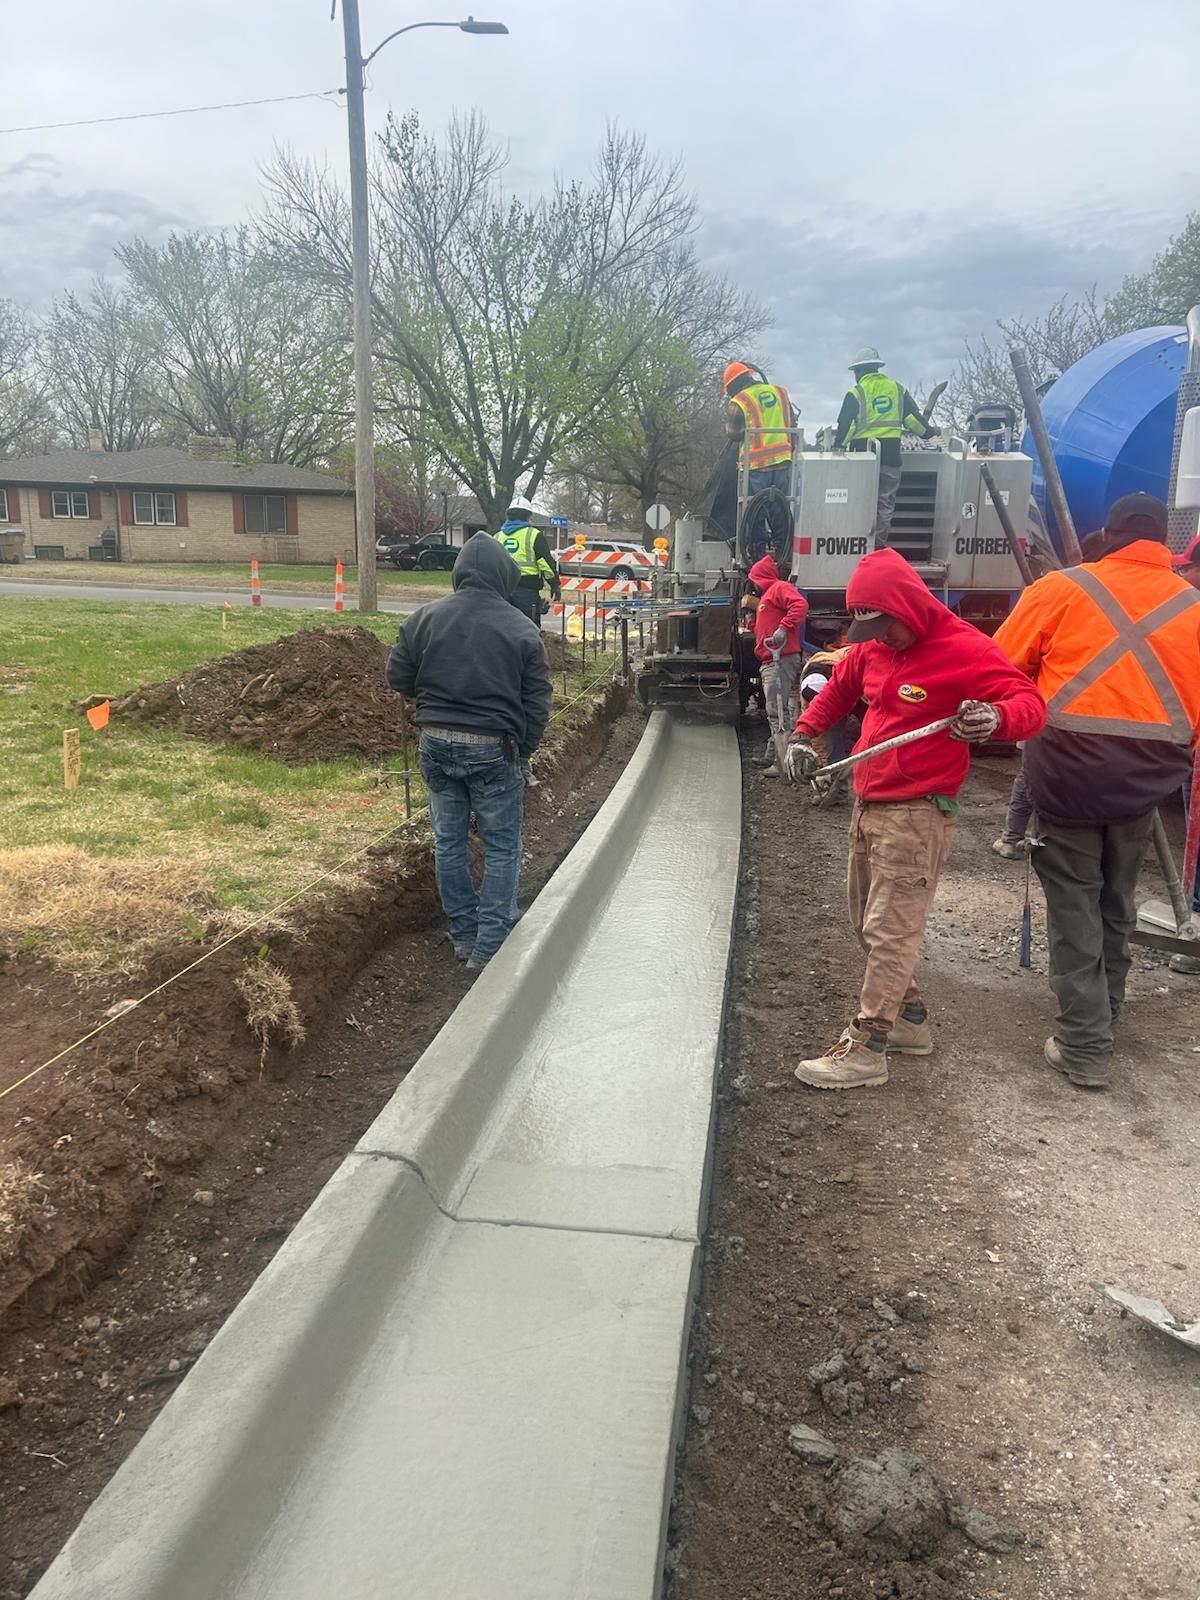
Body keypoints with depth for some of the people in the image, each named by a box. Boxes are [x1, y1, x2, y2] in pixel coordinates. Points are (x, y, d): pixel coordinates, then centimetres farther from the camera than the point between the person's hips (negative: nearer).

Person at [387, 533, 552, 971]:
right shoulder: (521, 628, -5)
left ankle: (464, 935, 24)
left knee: (449, 841, 16)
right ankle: (489, 947, 6)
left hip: (436, 743, 3)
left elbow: (398, 677, 8)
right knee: (502, 848, 7)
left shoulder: (426, 618, 0)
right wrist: (523, 754, 9)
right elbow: (537, 702, -2)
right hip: (492, 749, -3)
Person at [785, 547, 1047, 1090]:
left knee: (890, 932, -7)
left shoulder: (965, 649, -15)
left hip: (915, 815, -9)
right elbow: (839, 689, 25)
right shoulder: (873, 648, 8)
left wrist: (996, 717, -40)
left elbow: (1030, 703, -18)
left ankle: (864, 1049, -1)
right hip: (867, 806, 9)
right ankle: (910, 1019, 30)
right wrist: (805, 732, 12)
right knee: (867, 925, 16)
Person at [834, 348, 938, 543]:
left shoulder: (856, 393, -2)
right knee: (885, 504, 7)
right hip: (890, 455, 3)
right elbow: (913, 418, 10)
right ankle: (880, 546, 8)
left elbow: (845, 425, -7)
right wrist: (929, 432, 24)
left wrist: (838, 446, -1)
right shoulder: (898, 389, 10)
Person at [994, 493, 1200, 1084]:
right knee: (1117, 900, 20)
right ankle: (1103, 1018, 34)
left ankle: (1084, 1046, 5)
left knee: (1073, 902, 5)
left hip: (1071, 763, -3)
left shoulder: (1061, 588, -3)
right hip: (1147, 772, 4)